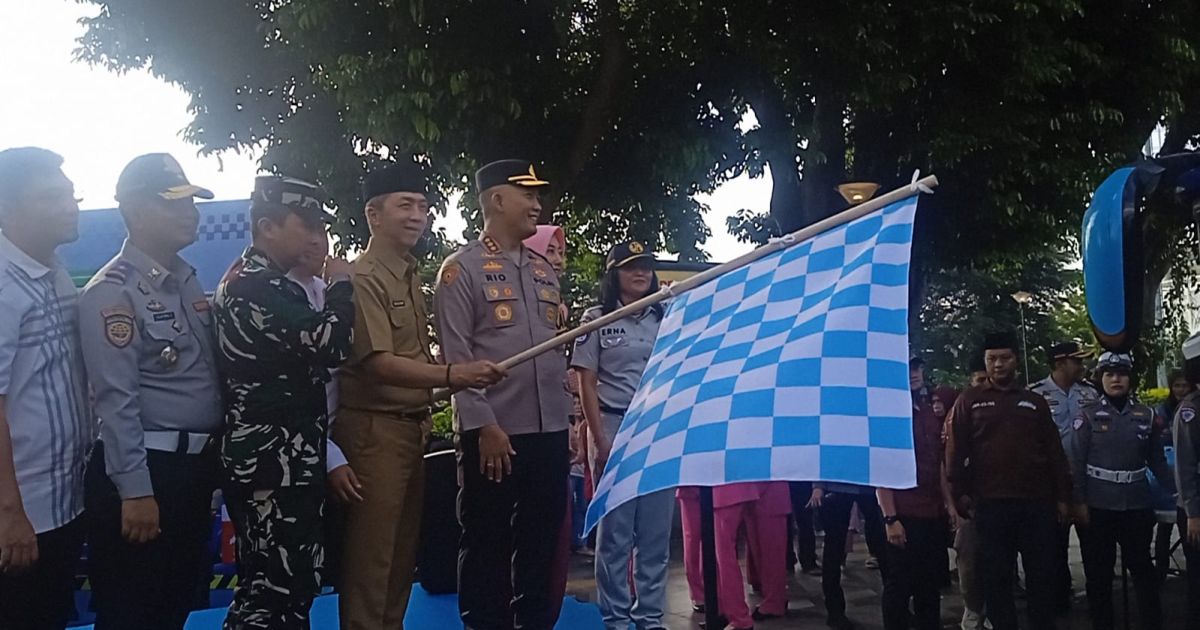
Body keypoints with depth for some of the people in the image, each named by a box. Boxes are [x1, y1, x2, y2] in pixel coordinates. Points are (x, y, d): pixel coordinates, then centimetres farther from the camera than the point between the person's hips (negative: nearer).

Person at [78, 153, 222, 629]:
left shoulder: (188, 280, 11)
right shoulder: (112, 292, -15)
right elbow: (117, 400, -19)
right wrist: (135, 489, -20)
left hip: (196, 464, 8)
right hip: (144, 469, -8)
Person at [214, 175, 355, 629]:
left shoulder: (266, 283, 16)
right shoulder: (254, 286, -17)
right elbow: (329, 346, -23)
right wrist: (340, 287, -9)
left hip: (279, 458, 11)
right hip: (275, 462, -11)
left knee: (286, 584, 17)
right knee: (276, 590, -6)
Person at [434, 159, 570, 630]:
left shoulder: (545, 270, 16)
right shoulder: (462, 268, -4)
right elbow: (456, 356, -10)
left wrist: (566, 422, 13)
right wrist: (484, 425, -16)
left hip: (549, 432, 6)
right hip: (494, 433, -6)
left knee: (542, 543, 13)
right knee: (487, 544, 4)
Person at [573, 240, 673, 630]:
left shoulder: (665, 319, 12)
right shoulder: (596, 319, 3)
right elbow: (587, 385, -1)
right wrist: (600, 442, -8)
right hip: (615, 430, -3)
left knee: (656, 531, 4)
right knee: (615, 530, 0)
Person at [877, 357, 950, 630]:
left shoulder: (930, 413, 12)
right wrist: (890, 518, -16)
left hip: (933, 514, 6)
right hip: (903, 515, -6)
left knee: (930, 587, 12)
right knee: (899, 587, 1)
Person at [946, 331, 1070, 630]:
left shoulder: (1034, 401, 13)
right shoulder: (969, 401, 6)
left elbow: (1054, 451, 12)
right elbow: (956, 451, 2)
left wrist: (1062, 496, 6)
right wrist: (960, 494, -5)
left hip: (1037, 501, 2)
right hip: (990, 502, -2)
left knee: (1041, 573, 6)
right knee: (996, 576, 5)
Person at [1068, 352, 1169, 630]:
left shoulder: (1146, 414, 5)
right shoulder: (1088, 414, -3)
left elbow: (1157, 460, 9)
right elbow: (1077, 461, -4)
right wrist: (1079, 502, -9)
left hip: (1137, 504, 2)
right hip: (1098, 504, -2)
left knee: (1142, 566, 8)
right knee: (1099, 571, 6)